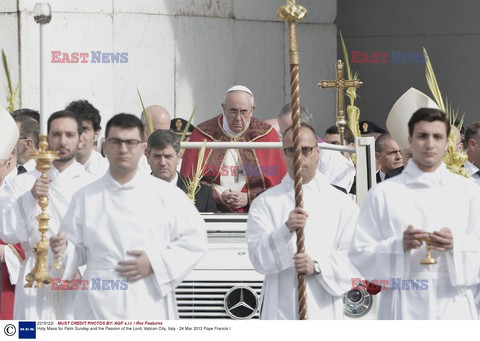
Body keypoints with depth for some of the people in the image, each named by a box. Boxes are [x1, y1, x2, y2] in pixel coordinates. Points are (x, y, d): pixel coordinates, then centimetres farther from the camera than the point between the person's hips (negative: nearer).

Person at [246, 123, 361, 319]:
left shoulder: (342, 205, 8)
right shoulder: (265, 203, 8)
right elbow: (258, 258, -3)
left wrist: (318, 266, -14)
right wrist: (286, 230, -19)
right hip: (280, 311, 0)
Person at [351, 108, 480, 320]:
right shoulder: (383, 193, 6)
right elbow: (360, 254, 1)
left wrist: (456, 245, -12)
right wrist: (399, 246, -16)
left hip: (454, 305, 2)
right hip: (405, 309, -2)